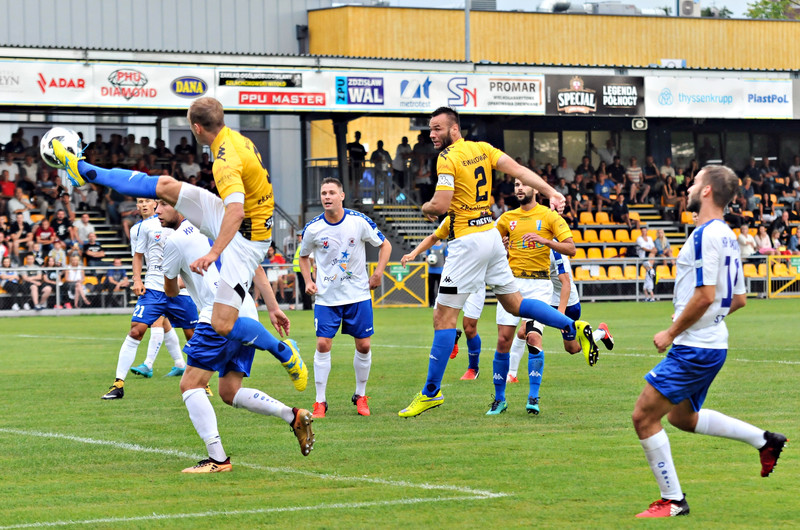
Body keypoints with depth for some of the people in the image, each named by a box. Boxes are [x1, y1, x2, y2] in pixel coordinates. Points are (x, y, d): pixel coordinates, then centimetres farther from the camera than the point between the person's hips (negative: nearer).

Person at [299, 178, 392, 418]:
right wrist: (308, 281, -2)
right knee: (323, 344, -8)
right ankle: (320, 401, 2)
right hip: (326, 297, 0)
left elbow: (385, 244, 5)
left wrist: (378, 272, -5)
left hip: (358, 293, 0)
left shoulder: (359, 221, -9)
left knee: (363, 345, 2)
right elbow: (303, 256, 12)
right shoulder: (313, 228, -7)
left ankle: (361, 396, 20)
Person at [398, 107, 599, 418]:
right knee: (514, 305, 22)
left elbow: (440, 205, -20)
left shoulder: (448, 158, -13)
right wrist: (551, 192, -2)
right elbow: (518, 170, 3)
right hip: (491, 235, 8)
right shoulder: (482, 149, 10)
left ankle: (431, 392, -2)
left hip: (468, 241, -8)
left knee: (443, 317, -4)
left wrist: (425, 208, 2)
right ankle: (575, 327, 14)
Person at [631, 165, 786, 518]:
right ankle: (765, 440, 24)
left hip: (694, 349, -10)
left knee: (644, 417, -5)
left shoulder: (706, 234, -18)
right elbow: (739, 299, 18)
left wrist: (671, 333, -15)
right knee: (682, 416, 25)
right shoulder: (726, 236, 12)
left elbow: (705, 296, -24)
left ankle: (672, 500, 1)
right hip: (713, 342, 10)